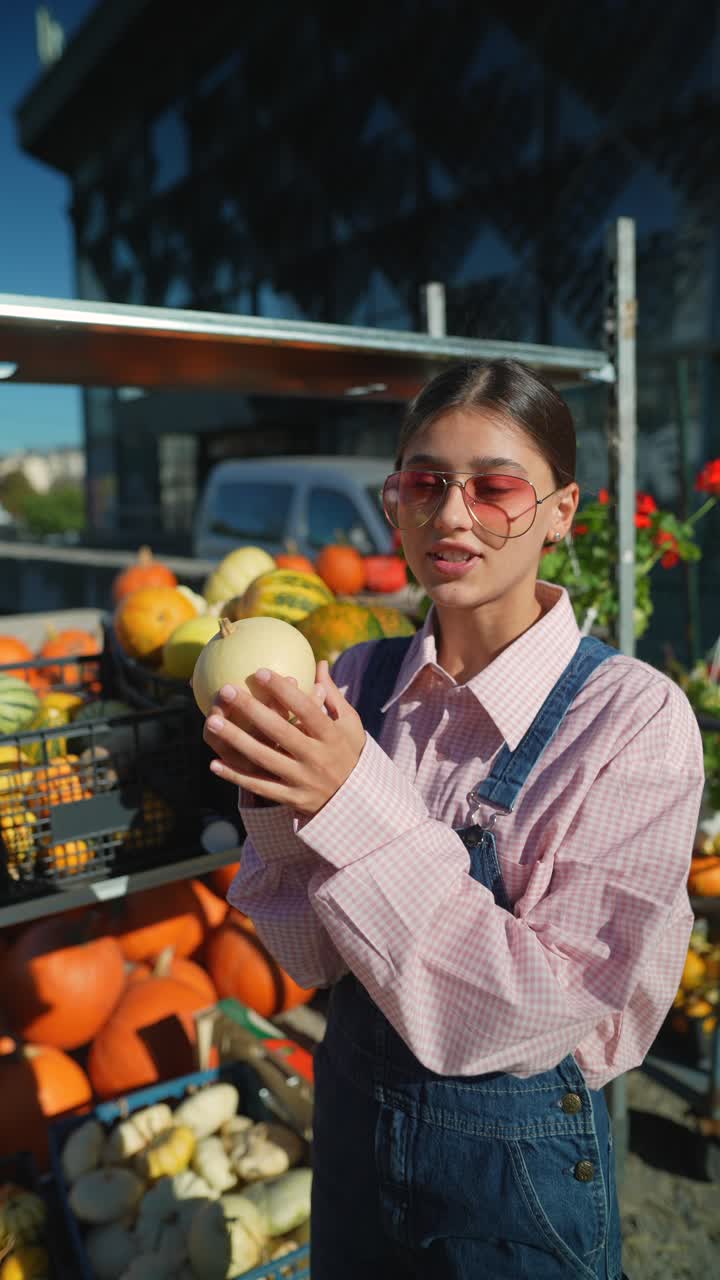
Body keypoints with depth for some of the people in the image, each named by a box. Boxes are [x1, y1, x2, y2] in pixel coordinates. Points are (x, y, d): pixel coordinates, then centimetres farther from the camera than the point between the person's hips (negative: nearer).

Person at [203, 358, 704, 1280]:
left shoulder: (634, 716, -21)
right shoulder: (356, 682, -9)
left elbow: (547, 1006, -23)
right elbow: (311, 956, -6)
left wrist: (358, 804, -30)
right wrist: (279, 805, -24)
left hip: (521, 1146, -3)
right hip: (353, 1110, 4)